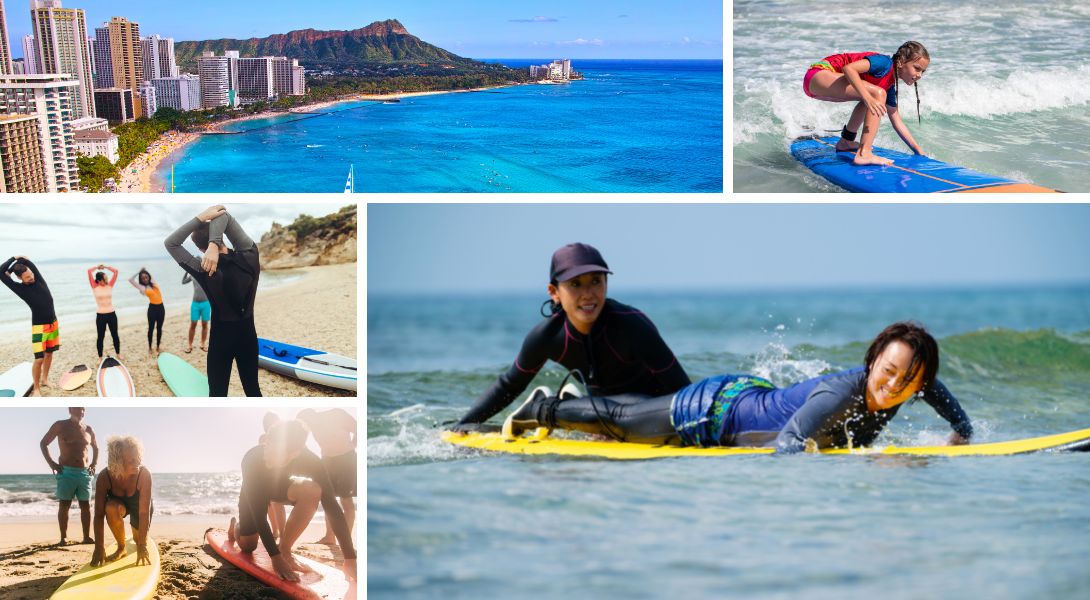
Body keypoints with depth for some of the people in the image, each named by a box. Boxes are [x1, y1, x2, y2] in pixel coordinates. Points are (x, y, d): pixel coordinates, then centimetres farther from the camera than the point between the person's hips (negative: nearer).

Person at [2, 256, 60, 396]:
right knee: (39, 359, -10)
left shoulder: (38, 279, -1)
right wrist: (14, 259, -8)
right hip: (39, 326, -5)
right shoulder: (20, 288, -11)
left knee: (49, 353, 18)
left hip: (53, 323, 5)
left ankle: (45, 379, 35)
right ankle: (36, 388, 0)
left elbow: (28, 262, 4)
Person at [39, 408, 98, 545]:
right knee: (64, 505, -2)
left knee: (86, 505, 4)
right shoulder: (60, 426, -2)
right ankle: (63, 538, 2)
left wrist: (94, 464, 11)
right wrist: (51, 463, -5)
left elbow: (96, 448, 25)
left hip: (85, 473, 3)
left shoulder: (88, 429, 8)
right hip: (66, 472, -3)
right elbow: (43, 443, 3)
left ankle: (87, 537, 9)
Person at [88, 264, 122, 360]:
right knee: (100, 337, 6)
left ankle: (118, 353, 28)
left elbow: (115, 271, 1)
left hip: (112, 314, 3)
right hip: (101, 315, -3)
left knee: (115, 335, 13)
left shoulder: (110, 285, 3)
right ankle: (100, 357, 15)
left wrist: (105, 267, 6)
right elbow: (89, 271, -10)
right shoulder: (95, 287, -4)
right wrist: (97, 267, 6)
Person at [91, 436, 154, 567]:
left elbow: (144, 512, -37)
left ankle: (140, 540, 41)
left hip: (139, 505, 0)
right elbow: (99, 515, -32)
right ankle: (121, 548, -11)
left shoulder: (144, 474, -37)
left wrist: (142, 546, -40)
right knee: (111, 508, -34)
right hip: (119, 503, 0)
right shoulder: (104, 477, -33)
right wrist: (99, 548, -36)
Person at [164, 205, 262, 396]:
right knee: (252, 388, 16)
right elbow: (224, 216, -15)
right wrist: (215, 245, -30)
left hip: (222, 338, -3)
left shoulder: (205, 271, -21)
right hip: (248, 334, 3)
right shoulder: (249, 258, -15)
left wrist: (202, 217, -19)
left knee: (217, 393, 7)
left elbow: (170, 243, -13)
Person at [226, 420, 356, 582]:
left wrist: (350, 559, -45)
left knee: (312, 490, -31)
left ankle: (284, 548, -13)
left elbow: (331, 504, -40)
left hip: (280, 485, 1)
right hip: (254, 492, 0)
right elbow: (257, 513, -38)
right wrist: (276, 557, -45)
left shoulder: (307, 459, -38)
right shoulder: (252, 459, -41)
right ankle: (236, 524, 36)